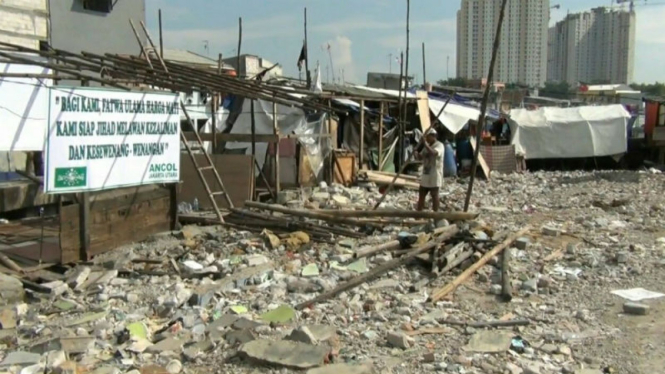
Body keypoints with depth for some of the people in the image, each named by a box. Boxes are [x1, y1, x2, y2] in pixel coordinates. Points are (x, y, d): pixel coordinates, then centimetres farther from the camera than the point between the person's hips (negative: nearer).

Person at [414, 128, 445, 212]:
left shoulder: (439, 145, -11)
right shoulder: (426, 146, 14)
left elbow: (434, 153, -31)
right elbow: (420, 157, 15)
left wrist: (426, 145, -33)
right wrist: (416, 154, -6)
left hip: (434, 175, -8)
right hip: (426, 174, 8)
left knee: (434, 195, -3)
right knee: (421, 194, 10)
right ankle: (418, 212, 18)